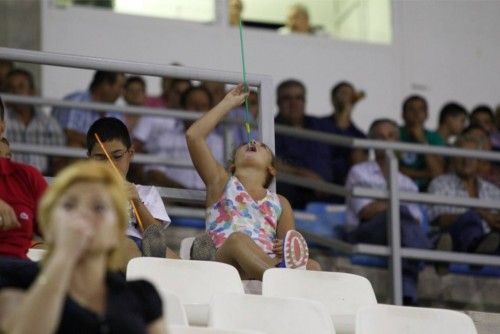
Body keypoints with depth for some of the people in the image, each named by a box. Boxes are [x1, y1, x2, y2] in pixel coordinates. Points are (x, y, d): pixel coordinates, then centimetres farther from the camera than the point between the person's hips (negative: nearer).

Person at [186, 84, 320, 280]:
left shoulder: (280, 203, 31)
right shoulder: (222, 183, 26)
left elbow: (290, 243, 21)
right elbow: (193, 135, 17)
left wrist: (285, 250, -5)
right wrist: (229, 103, 27)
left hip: (269, 264, 3)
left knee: (312, 266, -27)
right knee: (238, 238, -37)